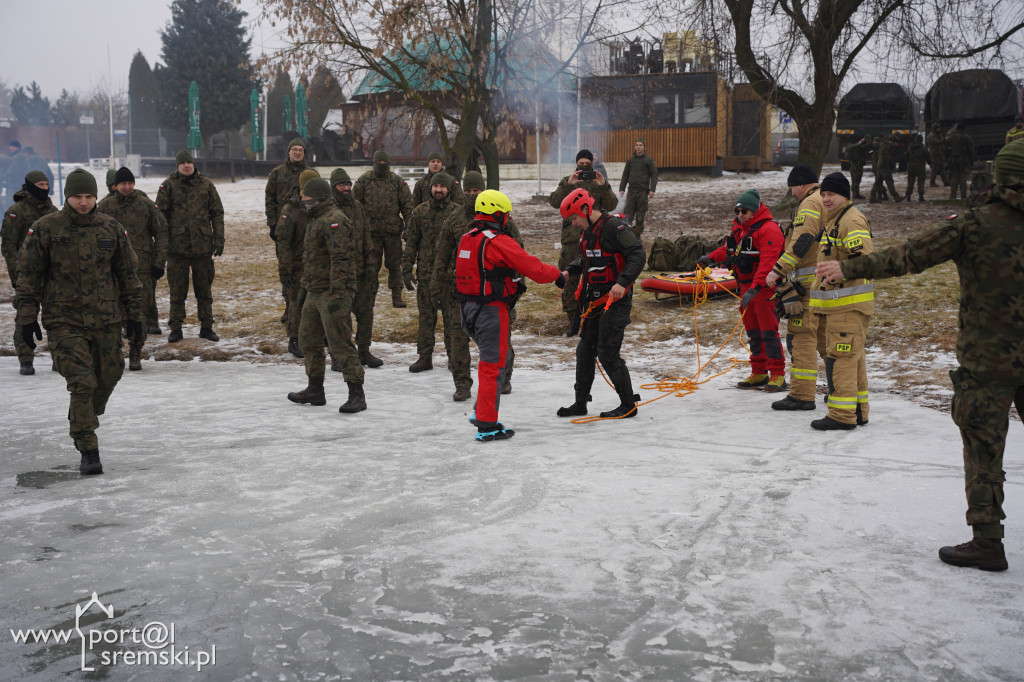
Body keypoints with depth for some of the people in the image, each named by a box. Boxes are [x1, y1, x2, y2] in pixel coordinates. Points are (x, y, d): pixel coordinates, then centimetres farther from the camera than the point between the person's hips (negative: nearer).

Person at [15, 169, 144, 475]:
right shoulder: (45, 229, -3)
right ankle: (88, 451, -4)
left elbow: (127, 275, 12)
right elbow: (28, 275, 1)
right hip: (64, 321, -3)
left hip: (106, 320, 4)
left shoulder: (112, 229, 5)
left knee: (107, 378, 10)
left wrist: (135, 314, 11)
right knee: (82, 382, -12)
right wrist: (28, 318, -2)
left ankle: (82, 422, 39)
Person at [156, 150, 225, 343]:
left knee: (204, 289, 9)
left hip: (203, 246, 2)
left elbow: (217, 213, 8)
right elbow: (160, 214, 0)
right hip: (177, 246, -1)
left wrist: (219, 240, 2)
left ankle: (206, 327, 18)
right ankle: (175, 328, 12)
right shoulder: (168, 185, 1)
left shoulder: (206, 185, 6)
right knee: (177, 290, 4)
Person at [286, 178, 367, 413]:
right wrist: (304, 287, 27)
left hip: (332, 293, -11)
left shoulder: (334, 221, -16)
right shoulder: (316, 220, 18)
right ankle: (315, 390, 28)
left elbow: (340, 260, -24)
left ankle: (357, 395, -7)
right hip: (315, 292, 11)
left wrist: (336, 294, -28)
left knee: (341, 344, -11)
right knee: (308, 341, 17)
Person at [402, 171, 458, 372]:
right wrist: (407, 269, 1)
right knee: (426, 316, 4)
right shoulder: (420, 212, 6)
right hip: (425, 273, 1)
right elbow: (411, 242, 8)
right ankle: (425, 357, 10)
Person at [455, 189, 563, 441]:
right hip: (491, 310, -9)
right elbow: (532, 267, -14)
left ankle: (482, 411, 25)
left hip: (469, 307, 9)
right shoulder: (498, 242, -17)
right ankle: (486, 426, 4)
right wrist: (556, 274, 3)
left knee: (502, 358, 22)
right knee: (493, 365, -1)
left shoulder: (466, 240, 10)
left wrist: (512, 281, 18)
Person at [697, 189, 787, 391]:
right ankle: (758, 373, 21)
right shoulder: (739, 228, 14)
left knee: (768, 331, -9)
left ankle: (778, 375, -5)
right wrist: (711, 257, 15)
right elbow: (729, 249, 30)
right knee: (753, 331, 13)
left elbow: (767, 263, -25)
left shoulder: (768, 229, -15)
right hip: (746, 287, 9)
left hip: (765, 288, -9)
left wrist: (754, 288, -32)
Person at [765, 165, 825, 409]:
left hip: (810, 282, -10)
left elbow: (801, 241, -24)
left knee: (802, 335, -9)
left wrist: (779, 270, -28)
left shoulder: (810, 203, -11)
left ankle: (802, 395, -10)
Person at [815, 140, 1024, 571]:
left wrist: (849, 269, -3)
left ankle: (987, 541, 7)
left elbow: (906, 257, -9)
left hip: (986, 358, -3)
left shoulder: (972, 226, -11)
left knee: (983, 449, 4)